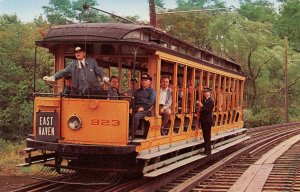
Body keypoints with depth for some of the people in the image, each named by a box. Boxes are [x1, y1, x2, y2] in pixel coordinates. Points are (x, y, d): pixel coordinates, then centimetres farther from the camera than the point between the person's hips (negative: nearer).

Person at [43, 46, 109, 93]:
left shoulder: (92, 62, 9)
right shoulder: (72, 64, 12)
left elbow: (99, 71, 4)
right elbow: (63, 72, 8)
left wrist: (104, 77, -17)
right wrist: (52, 78, -4)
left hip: (93, 92, -1)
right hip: (79, 93, 1)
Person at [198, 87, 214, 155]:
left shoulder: (210, 101, -11)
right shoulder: (204, 100, 13)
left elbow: (209, 110, -19)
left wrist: (202, 106, -22)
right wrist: (200, 107, 2)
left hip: (208, 121, -8)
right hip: (203, 120, 8)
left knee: (207, 136, -4)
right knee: (205, 136, 13)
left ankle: (208, 150, 1)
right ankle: (206, 149, 20)